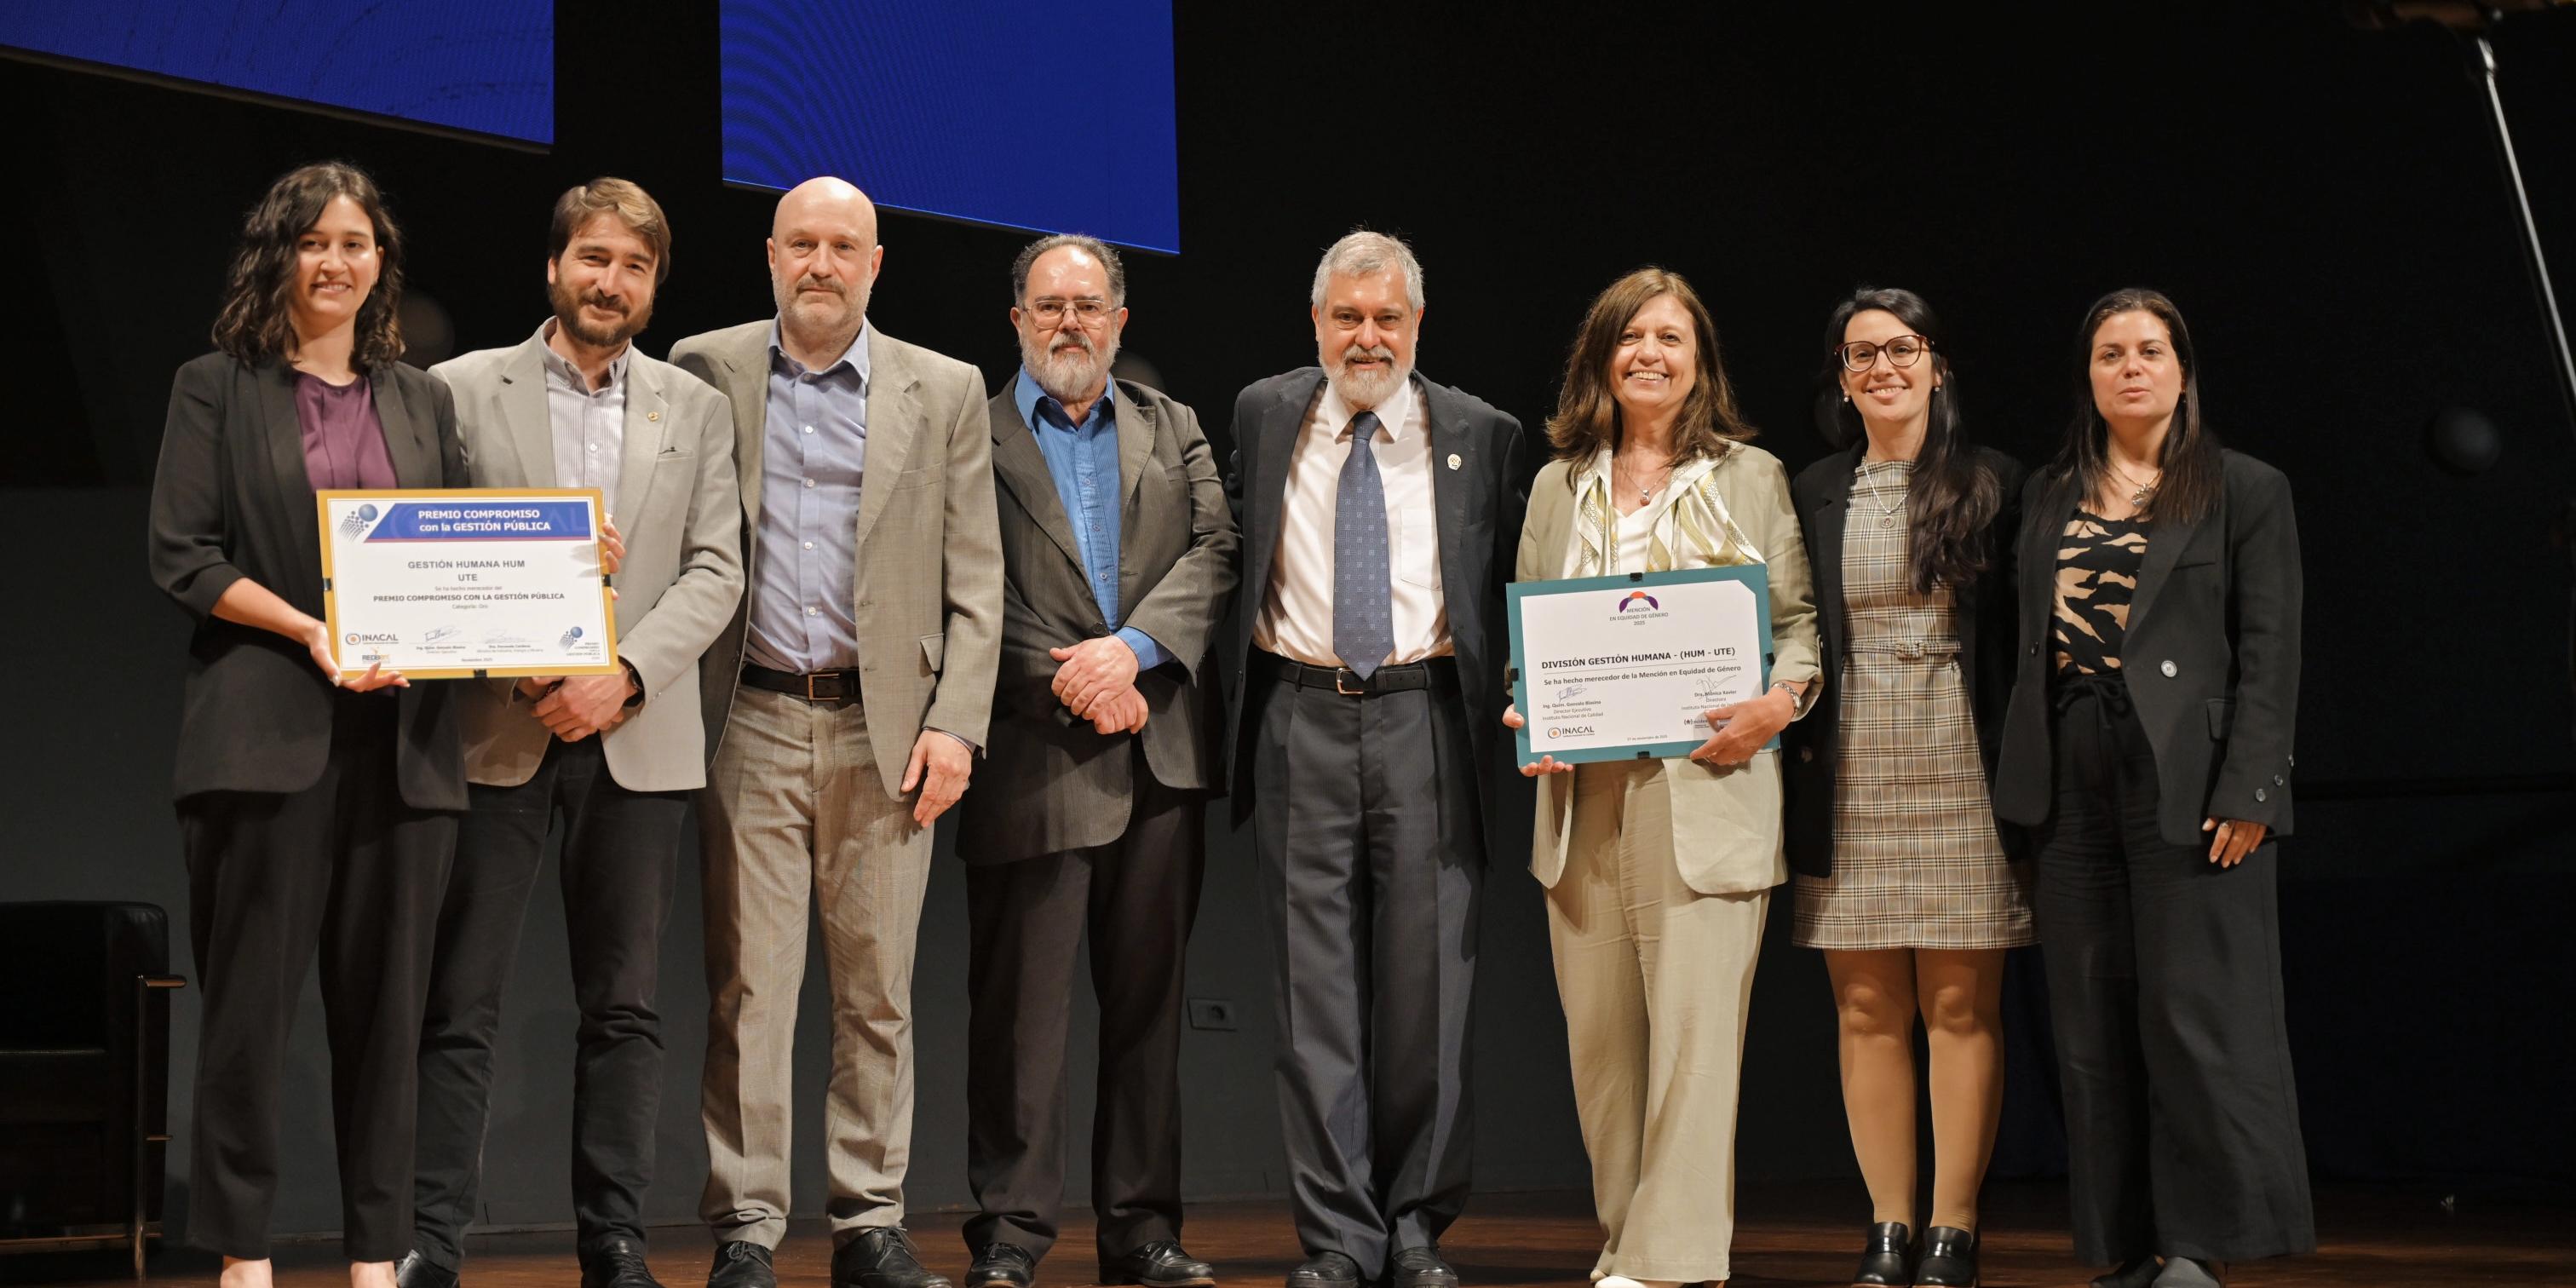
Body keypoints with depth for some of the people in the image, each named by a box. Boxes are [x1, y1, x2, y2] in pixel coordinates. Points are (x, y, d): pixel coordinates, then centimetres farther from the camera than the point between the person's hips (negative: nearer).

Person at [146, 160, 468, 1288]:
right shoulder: (217, 389, 6)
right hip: (268, 729, -3)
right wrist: (312, 633, -15)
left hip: (402, 734, 3)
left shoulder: (423, 401, 18)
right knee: (252, 994, -1)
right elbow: (183, 558, -2)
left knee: (385, 996, 4)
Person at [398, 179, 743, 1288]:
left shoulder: (695, 411, 12)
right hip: (495, 732, -2)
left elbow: (714, 571, 4)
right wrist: (513, 667, -12)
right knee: (459, 1005, -3)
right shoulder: (462, 391, 6)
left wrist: (623, 675, -11)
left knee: (624, 1006, 4)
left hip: (635, 737, 2)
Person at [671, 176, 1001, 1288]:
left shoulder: (944, 391, 8)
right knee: (748, 985, -1)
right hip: (752, 723, 0)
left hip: (885, 726, 1)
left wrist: (954, 724, -3)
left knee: (878, 988, 4)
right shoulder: (705, 371, 8)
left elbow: (975, 581, 7)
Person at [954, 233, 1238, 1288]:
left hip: (1161, 758, 4)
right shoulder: (973, 434, 5)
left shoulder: (1173, 430, 18)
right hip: (1033, 756, -4)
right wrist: (1067, 677, -11)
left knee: (1148, 1000, 7)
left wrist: (1133, 647, -11)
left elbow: (1216, 554, 5)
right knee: (1021, 1004, -3)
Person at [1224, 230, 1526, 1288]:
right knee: (1317, 987, 0)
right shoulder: (1264, 416, 11)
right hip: (1302, 717, 1)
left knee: (1428, 982, 0)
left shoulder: (1480, 436, 7)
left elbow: (1508, 592, 13)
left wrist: (1507, 713, 4)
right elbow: (1232, 557, 19)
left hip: (1423, 720, -1)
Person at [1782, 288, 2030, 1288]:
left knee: (1961, 1007, -2)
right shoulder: (1812, 494, 10)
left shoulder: (1991, 485, 4)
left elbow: (2023, 635, 2)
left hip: (1960, 769, -2)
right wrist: (1796, 749, 1)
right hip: (1850, 777, 2)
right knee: (1867, 1011, 3)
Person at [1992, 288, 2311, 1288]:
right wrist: (2022, 779, 6)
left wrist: (2244, 793, -13)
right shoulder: (2049, 495, 16)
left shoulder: (2246, 492, 2)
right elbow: (2031, 644, 14)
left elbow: (2269, 656, -4)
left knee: (2191, 1011, -7)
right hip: (2073, 781, 5)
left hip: (2185, 781, -5)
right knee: (2093, 1024, 5)